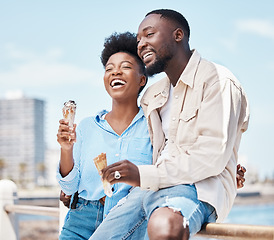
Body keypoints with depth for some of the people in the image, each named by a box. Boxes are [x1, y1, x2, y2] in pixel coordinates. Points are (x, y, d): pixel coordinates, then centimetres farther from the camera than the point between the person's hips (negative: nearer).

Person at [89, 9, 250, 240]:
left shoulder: (218, 81, -2)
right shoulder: (152, 97, 24)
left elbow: (212, 157, -12)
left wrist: (144, 176, -19)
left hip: (199, 187, -7)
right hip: (151, 188, 8)